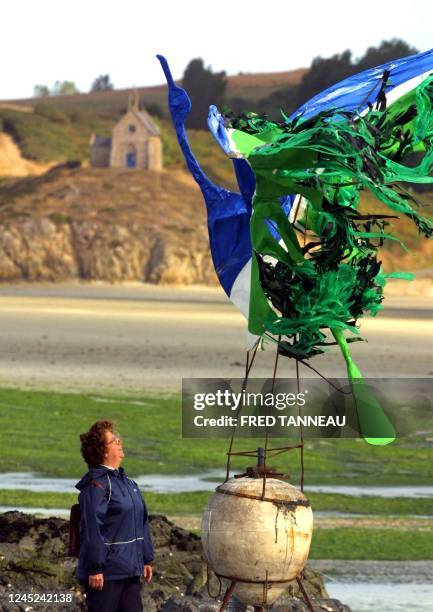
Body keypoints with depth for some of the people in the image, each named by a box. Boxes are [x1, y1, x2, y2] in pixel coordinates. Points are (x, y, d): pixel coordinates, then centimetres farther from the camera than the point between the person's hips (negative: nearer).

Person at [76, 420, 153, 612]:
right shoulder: (96, 484, -14)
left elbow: (142, 522, 21)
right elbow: (91, 528, -19)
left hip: (130, 569, 9)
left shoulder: (128, 483, 14)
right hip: (107, 572, -9)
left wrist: (146, 559, 20)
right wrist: (95, 568, -22)